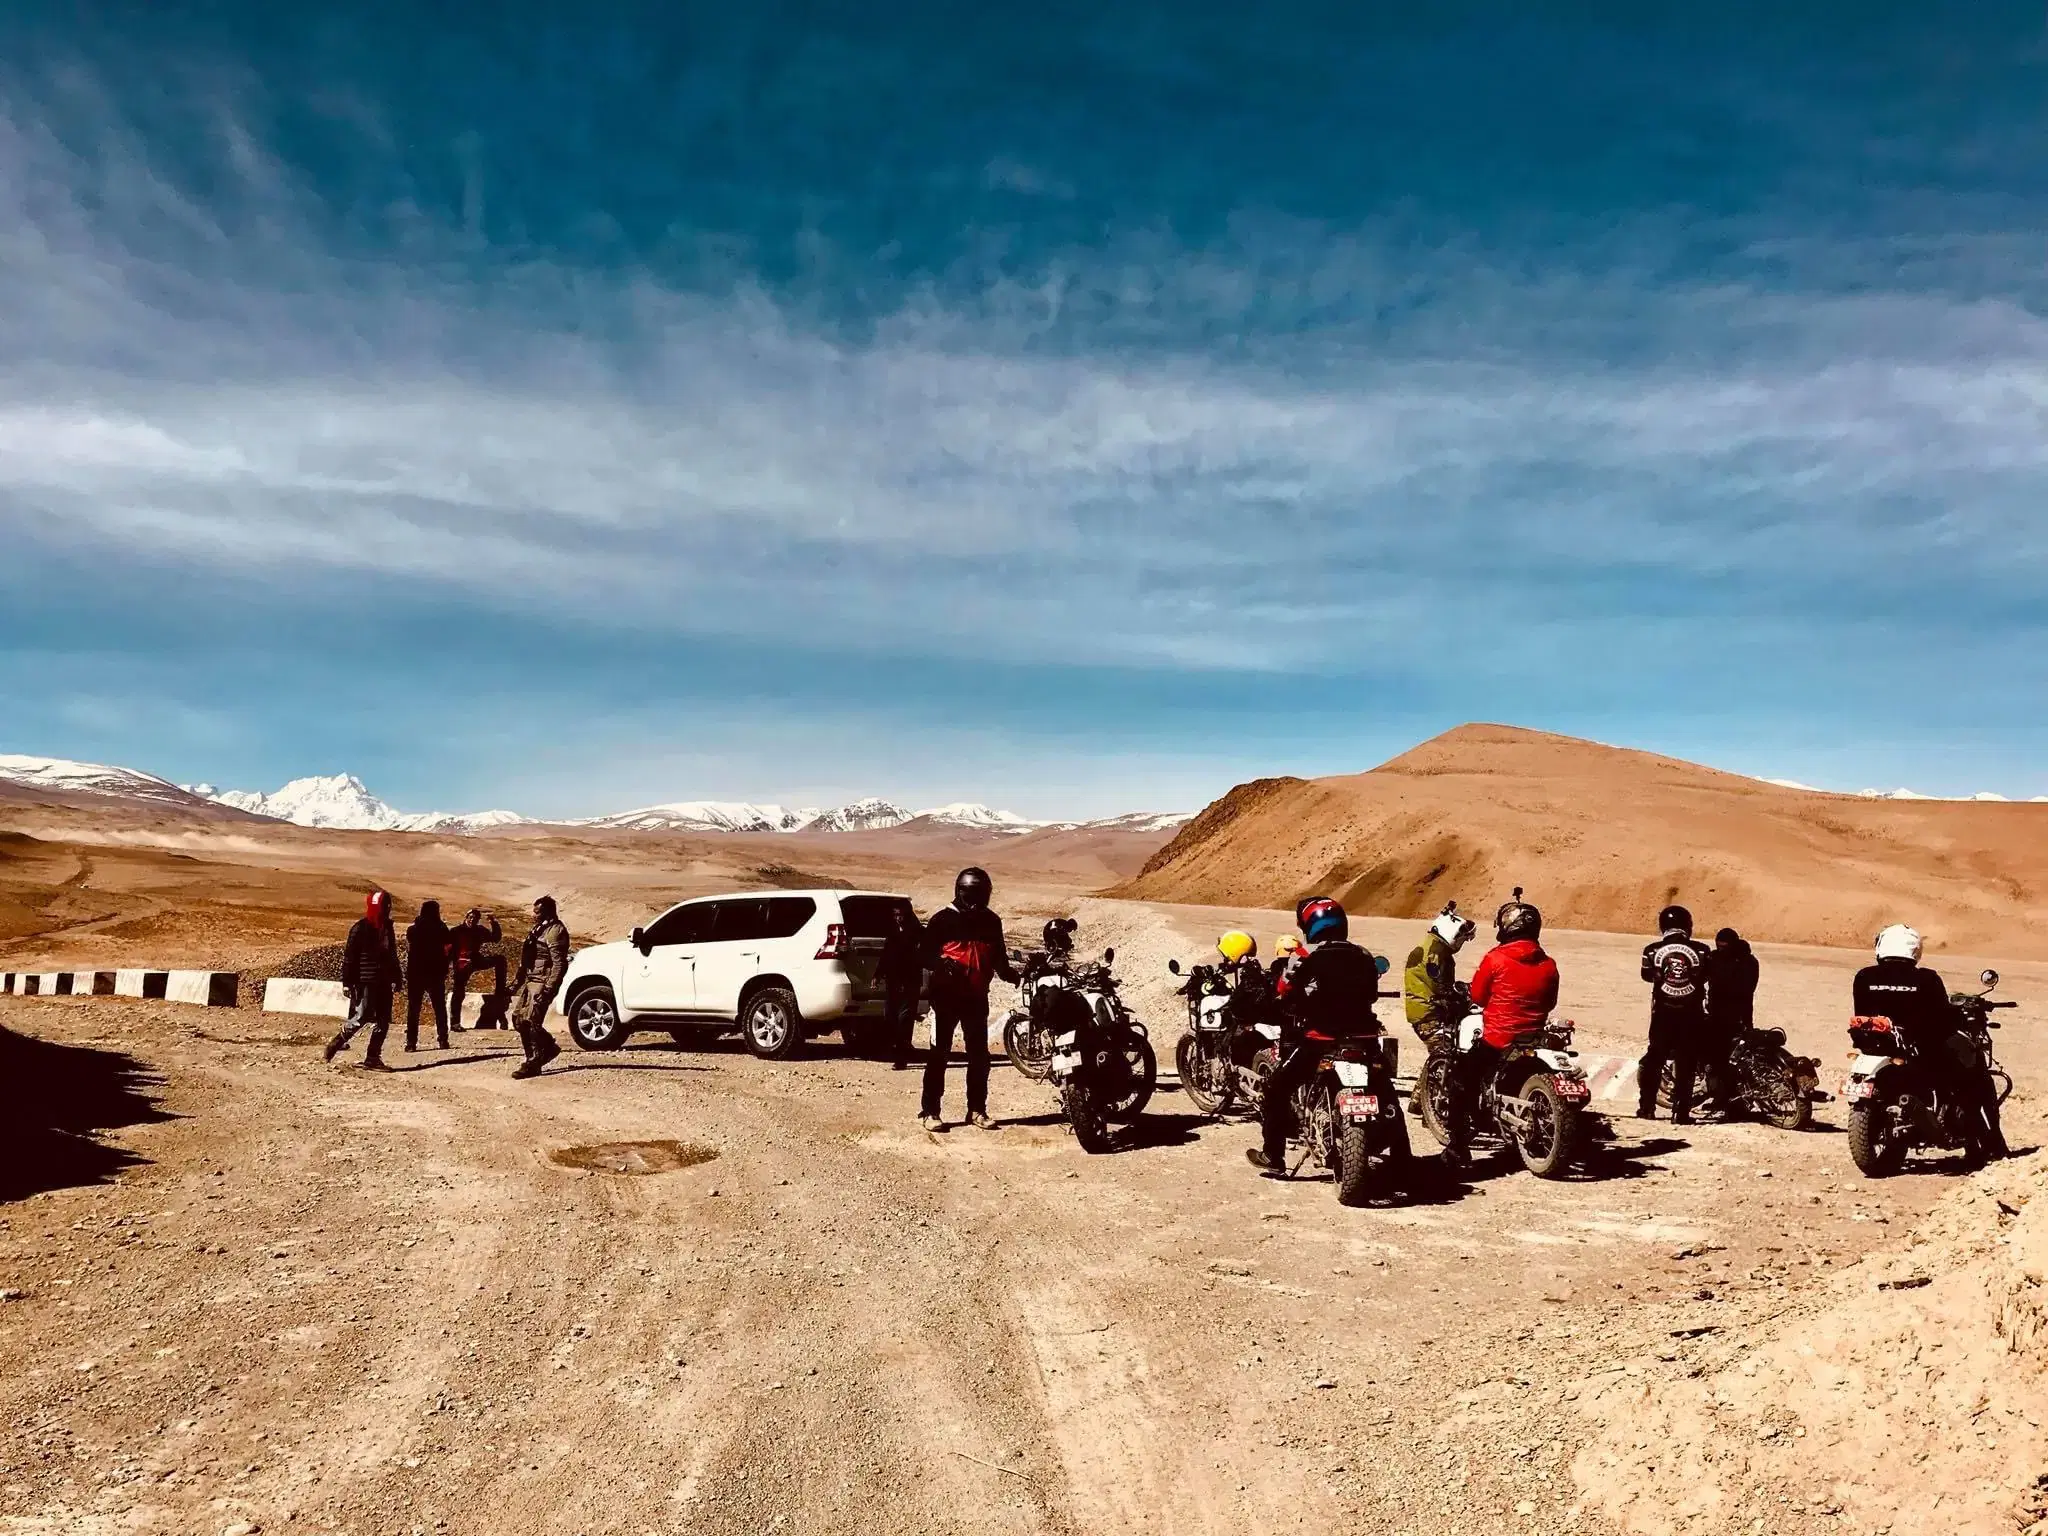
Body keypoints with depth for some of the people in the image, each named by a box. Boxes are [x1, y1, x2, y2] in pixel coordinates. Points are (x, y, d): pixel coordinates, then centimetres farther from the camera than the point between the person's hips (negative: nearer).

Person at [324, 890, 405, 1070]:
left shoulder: (387, 927, 13)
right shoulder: (360, 928, -8)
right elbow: (349, 956, -10)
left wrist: (396, 977, 21)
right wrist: (347, 982, -13)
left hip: (384, 982, 7)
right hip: (366, 982, -7)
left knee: (383, 1021, 4)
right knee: (361, 1017, -11)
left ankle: (372, 1059, 9)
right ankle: (335, 1044, 11)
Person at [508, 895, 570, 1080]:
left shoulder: (555, 931, -13)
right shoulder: (538, 929, 18)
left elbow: (559, 963, -19)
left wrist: (548, 989, -24)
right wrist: (517, 981, 19)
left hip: (541, 982, -10)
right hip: (529, 980, 10)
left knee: (531, 1021, -11)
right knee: (518, 1018, 9)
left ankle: (533, 1064, -4)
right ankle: (549, 1047, 23)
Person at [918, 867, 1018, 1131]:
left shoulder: (991, 921, 10)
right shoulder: (943, 919, -3)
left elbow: (998, 956, 20)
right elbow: (926, 955, -3)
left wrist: (1009, 973, 0)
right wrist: (941, 962, -25)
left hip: (977, 997, 4)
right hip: (946, 995, -4)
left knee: (979, 1055, 7)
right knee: (939, 1054, -2)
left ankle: (977, 1110, 17)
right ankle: (929, 1111, 2)